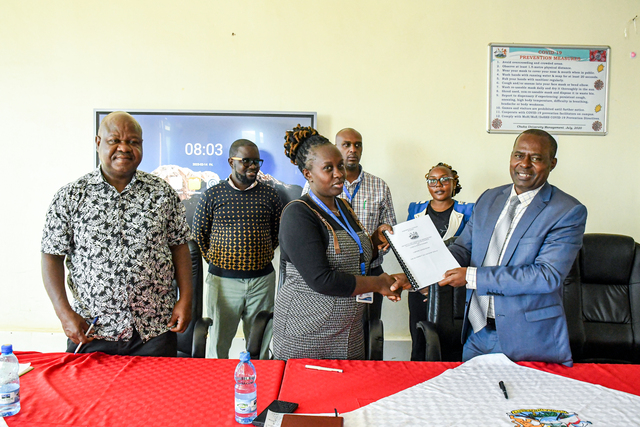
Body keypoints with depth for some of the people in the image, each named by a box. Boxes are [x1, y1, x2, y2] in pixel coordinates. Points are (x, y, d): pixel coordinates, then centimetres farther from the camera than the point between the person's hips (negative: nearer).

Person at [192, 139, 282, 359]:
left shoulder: (269, 195, 4)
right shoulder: (212, 195, -1)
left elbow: (278, 232, 13)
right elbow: (198, 235, 6)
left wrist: (261, 256, 8)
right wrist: (215, 261, 3)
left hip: (262, 279, 2)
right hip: (223, 280, -1)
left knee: (260, 341, 12)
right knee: (219, 341, 9)